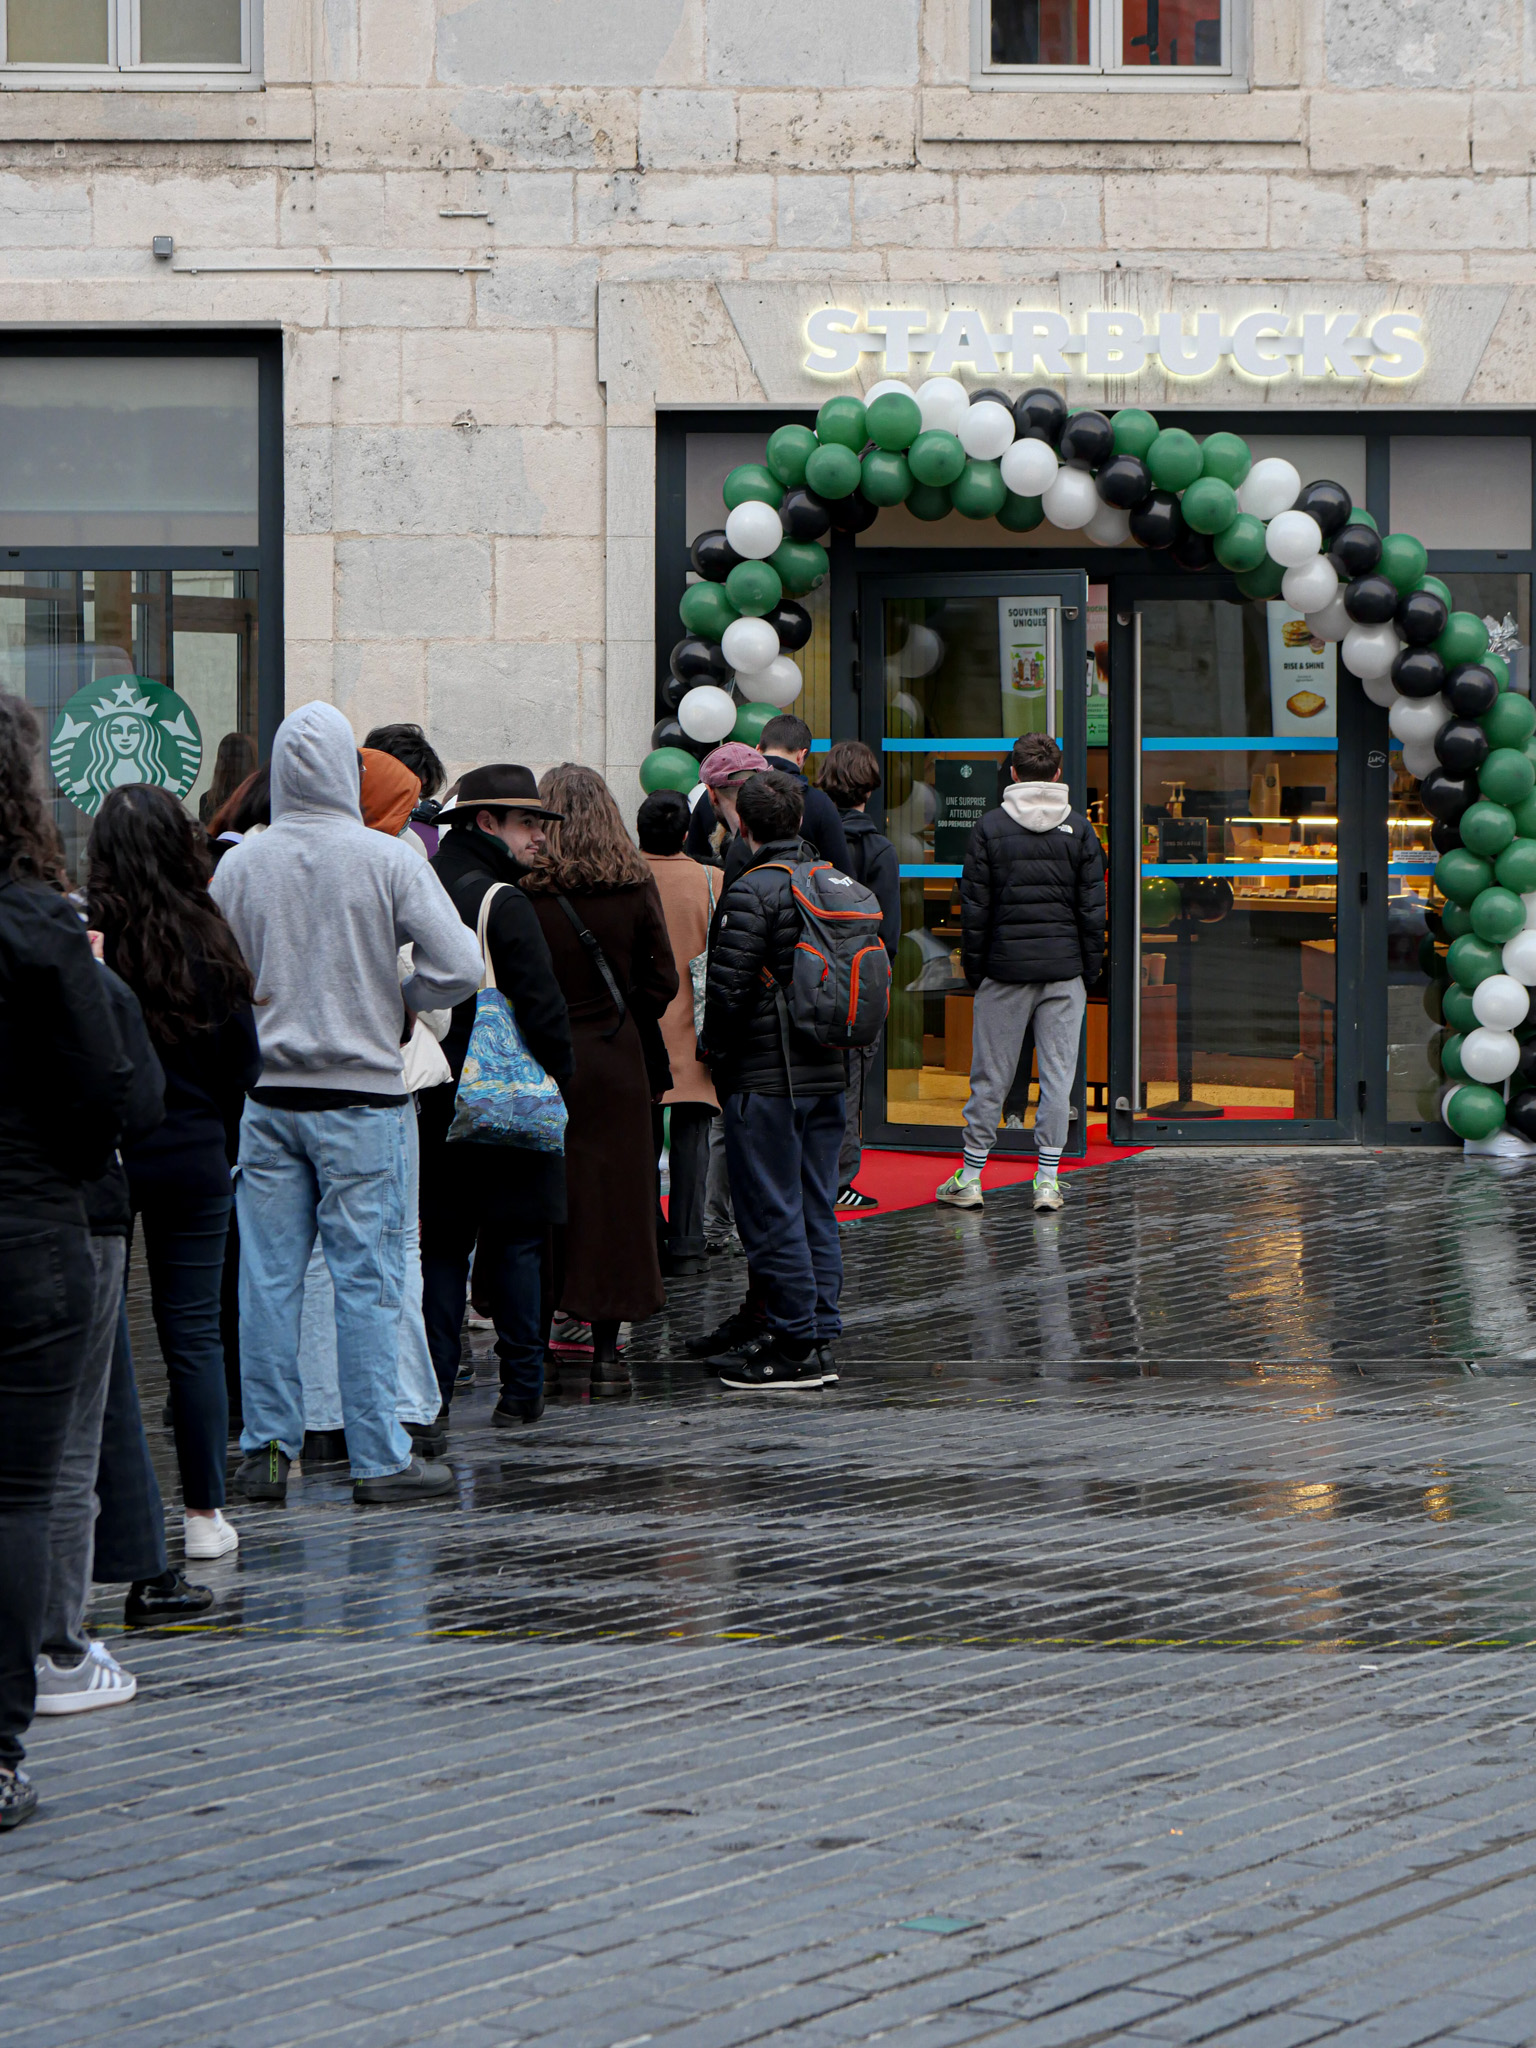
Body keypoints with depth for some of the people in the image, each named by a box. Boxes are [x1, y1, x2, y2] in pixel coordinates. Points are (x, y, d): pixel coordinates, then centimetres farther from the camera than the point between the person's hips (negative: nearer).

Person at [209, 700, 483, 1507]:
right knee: (366, 1279, 1)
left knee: (268, 1275, 7)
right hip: (361, 1093, -3)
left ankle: (266, 1446, 9)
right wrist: (390, 1000, 5)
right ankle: (378, 1458, 3)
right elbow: (458, 968, -12)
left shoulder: (240, 866, 0)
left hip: (266, 1096, 3)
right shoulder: (387, 860, -7)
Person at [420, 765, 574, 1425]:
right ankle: (521, 1388, 4)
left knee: (441, 1242, 10)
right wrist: (558, 1075, -4)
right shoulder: (501, 902, -15)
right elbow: (542, 1005, -18)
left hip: (433, 1100, 6)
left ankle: (431, 1386, 9)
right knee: (517, 1240, 2)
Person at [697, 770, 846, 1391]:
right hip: (826, 1072, 8)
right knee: (816, 1212, 12)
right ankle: (820, 1338, 15)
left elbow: (728, 989, -17)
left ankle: (793, 1346, -1)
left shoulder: (752, 892, -15)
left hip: (764, 1079, -8)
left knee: (772, 1215, -2)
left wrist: (712, 1047, -1)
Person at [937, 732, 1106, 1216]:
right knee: (1058, 1073, 4)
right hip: (1064, 969, 1)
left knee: (991, 1075, 5)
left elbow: (975, 908, -1)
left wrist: (973, 968, 7)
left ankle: (970, 1176, 9)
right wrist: (1090, 968, 10)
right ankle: (1047, 1178, 2)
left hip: (1005, 966, -1)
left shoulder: (990, 828, -2)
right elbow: (1092, 907, 3)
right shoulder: (1078, 828, 2)